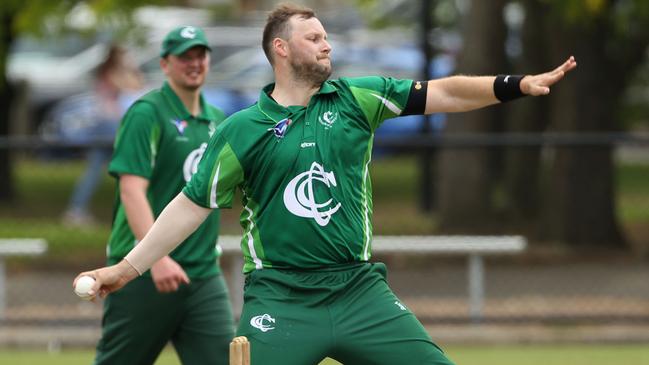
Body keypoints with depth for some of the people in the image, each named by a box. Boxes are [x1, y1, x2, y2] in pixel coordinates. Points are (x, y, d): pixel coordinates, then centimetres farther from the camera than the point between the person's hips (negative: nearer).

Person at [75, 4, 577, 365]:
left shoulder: (355, 99, 8)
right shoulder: (241, 131, 1)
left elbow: (442, 94, 2)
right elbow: (192, 205, 5)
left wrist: (516, 86, -10)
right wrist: (128, 267, 1)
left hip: (360, 290, 3)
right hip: (280, 296, -3)